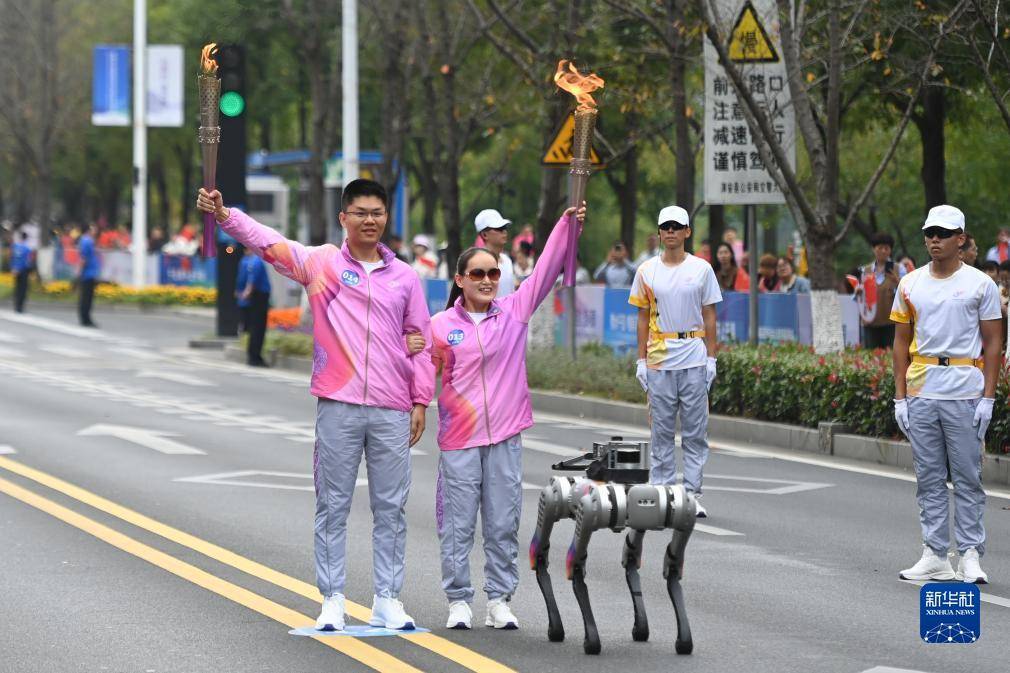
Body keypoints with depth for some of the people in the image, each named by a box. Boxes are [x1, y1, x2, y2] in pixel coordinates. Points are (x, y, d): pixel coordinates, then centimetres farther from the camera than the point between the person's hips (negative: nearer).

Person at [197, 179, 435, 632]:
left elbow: (420, 342, 11)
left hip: (392, 411, 2)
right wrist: (225, 215, -27)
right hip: (337, 407, -2)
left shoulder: (404, 277, 8)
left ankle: (387, 602, 13)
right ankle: (332, 602, 9)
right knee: (332, 507, 3)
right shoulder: (321, 263, 1)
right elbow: (269, 243, -12)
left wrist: (421, 402, 6)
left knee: (391, 508, 6)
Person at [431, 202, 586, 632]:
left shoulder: (515, 311, 4)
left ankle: (499, 601, 13)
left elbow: (546, 271, -1)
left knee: (503, 524, 6)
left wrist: (569, 224, -10)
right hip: (459, 437, -2)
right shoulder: (441, 325, 1)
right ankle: (458, 601, 9)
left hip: (505, 435, 2)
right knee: (457, 524, 2)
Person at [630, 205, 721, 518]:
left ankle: (693, 494, 4)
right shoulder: (647, 271, 6)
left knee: (695, 431, 0)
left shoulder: (701, 269, 4)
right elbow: (643, 318, 9)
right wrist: (641, 360, 3)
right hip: (659, 360, 1)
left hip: (695, 359, -1)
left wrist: (711, 358, 0)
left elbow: (709, 316, 6)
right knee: (661, 430, 4)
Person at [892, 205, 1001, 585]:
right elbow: (901, 342, 12)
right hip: (920, 393, 4)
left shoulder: (980, 284, 1)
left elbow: (992, 344, 0)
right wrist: (900, 397, 6)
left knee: (967, 478, -2)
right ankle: (935, 556, 10)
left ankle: (970, 554, 1)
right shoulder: (910, 284, 10)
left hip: (965, 394, -3)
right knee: (929, 479, 6)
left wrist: (988, 397, -7)